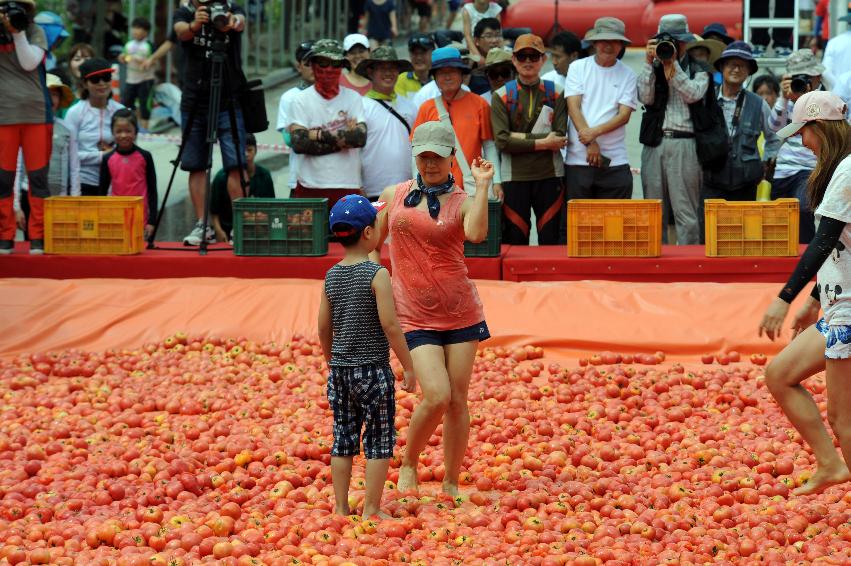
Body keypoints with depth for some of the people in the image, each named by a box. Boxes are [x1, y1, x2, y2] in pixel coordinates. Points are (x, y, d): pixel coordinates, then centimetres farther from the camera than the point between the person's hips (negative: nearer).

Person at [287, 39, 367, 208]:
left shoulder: (353, 98, 9)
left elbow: (360, 137, -6)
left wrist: (320, 134, -10)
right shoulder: (301, 100, 4)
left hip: (348, 187, 2)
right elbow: (298, 143, -9)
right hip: (311, 187, -2)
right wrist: (343, 139, -9)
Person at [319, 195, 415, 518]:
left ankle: (341, 508, 15)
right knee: (379, 441, 2)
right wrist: (408, 367, -9)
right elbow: (390, 325, -16)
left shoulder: (331, 276, 4)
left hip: (340, 370, 6)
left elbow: (324, 328, 9)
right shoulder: (377, 275, -13)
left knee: (343, 439, 12)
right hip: (373, 370, -6)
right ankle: (371, 510, 1)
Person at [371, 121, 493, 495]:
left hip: (460, 313, 1)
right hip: (415, 316, -1)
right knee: (436, 396, -15)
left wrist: (482, 185, -22)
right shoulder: (393, 196, 6)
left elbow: (475, 234, -23)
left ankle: (451, 484, 15)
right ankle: (408, 464, 9)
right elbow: (373, 246, 16)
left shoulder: (462, 202, 0)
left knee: (457, 400, 2)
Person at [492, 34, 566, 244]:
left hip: (549, 175, 1)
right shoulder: (502, 96, 4)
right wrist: (541, 143, -12)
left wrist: (521, 137, -10)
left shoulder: (555, 94, 7)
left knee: (551, 241, 2)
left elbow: (560, 137, -4)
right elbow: (501, 140, -8)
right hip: (514, 177, -1)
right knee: (515, 241, 0)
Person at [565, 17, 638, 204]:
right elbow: (573, 107, -2)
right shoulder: (579, 68, 6)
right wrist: (590, 144, -13)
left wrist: (595, 132, -16)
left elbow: (624, 116, -1)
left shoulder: (627, 75, 6)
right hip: (578, 160, 0)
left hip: (615, 161, 0)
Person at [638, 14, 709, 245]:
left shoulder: (698, 69, 9)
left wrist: (673, 64, -10)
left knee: (686, 212, -8)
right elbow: (645, 97, 1)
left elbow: (693, 94, -9)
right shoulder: (653, 69, 16)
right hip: (654, 144, 3)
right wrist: (650, 62, -4)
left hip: (683, 143, -3)